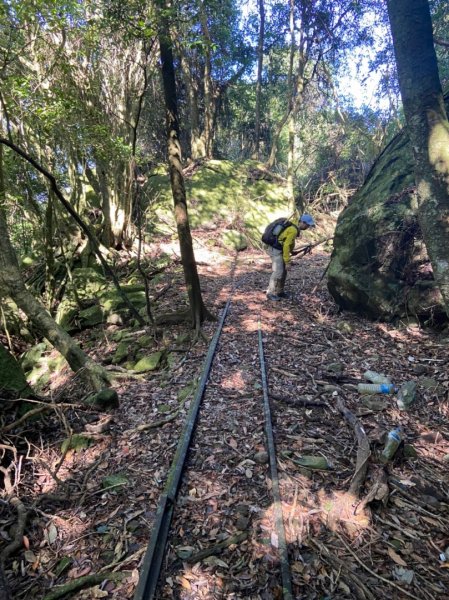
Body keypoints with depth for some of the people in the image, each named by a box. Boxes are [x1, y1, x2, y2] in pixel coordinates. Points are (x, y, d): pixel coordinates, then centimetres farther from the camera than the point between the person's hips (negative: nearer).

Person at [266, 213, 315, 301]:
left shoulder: (294, 224, 6)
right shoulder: (293, 230, -23)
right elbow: (286, 246, -24)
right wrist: (287, 262, -20)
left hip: (280, 248, 10)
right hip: (275, 249, -10)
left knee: (284, 271, 12)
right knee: (278, 271, -12)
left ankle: (279, 291, 21)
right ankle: (271, 293, -3)